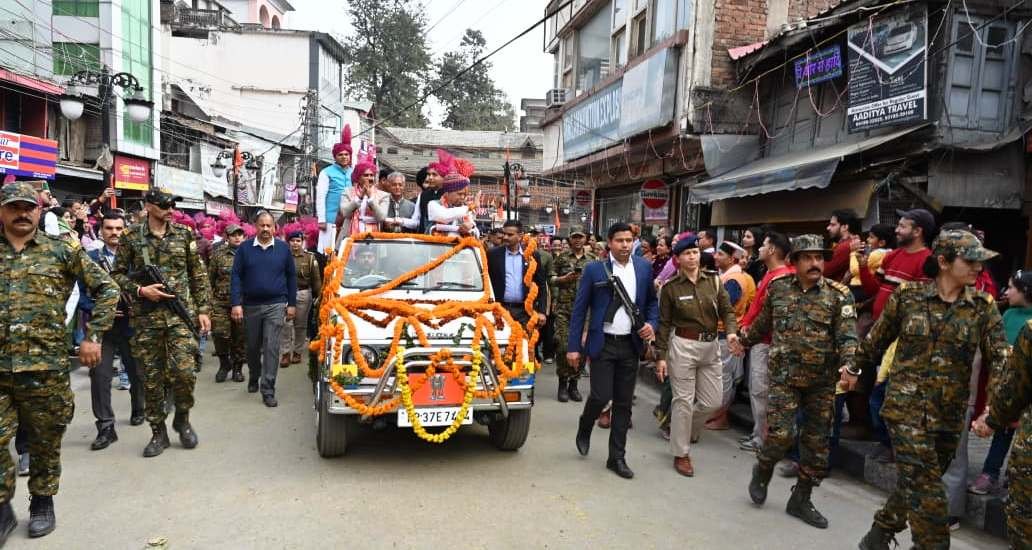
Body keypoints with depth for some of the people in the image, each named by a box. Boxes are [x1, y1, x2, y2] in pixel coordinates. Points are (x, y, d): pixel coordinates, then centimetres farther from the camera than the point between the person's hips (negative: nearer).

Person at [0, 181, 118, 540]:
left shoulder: (62, 252, 1)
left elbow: (107, 289, 2)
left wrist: (93, 337, -3)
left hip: (45, 366, -1)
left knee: (45, 442, 11)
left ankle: (42, 502, 29)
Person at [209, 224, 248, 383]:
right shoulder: (219, 254, 5)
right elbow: (210, 276, 8)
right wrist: (211, 296, 5)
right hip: (221, 301, 0)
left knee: (240, 336, 5)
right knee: (220, 333, -8)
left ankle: (238, 367, 18)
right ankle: (224, 363, 14)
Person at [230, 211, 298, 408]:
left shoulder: (283, 248, 2)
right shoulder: (245, 248, 0)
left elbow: (291, 276, 6)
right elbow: (236, 276, -1)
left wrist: (292, 304, 3)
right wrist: (236, 304, -9)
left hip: (276, 305, -1)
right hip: (250, 305, 1)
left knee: (272, 348, -6)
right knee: (252, 346, 15)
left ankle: (268, 389, -2)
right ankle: (254, 377, 38)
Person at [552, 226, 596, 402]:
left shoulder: (592, 258, 10)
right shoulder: (562, 257, 7)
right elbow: (552, 279, 8)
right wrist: (565, 278, -9)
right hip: (564, 307, -1)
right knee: (563, 345, -7)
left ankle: (573, 384, 15)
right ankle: (563, 384, 7)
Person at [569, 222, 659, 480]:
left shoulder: (644, 268, 3)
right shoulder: (594, 269, -5)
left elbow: (652, 301, 15)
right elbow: (579, 309, -3)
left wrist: (652, 323, -4)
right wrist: (574, 346, -6)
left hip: (631, 345, 3)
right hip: (603, 343, -3)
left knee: (624, 403, 8)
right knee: (601, 396, -7)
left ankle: (617, 457, 20)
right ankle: (584, 428, 27)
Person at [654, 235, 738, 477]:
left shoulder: (714, 281, 4)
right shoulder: (670, 287, -4)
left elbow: (727, 310, 4)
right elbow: (664, 323, -3)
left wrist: (731, 331, -17)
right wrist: (661, 356, -5)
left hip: (710, 346, 4)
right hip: (683, 345, -4)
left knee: (712, 401, 9)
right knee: (684, 400, -1)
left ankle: (684, 429, 38)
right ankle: (681, 454, 13)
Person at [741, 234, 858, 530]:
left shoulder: (839, 295, -3)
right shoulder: (778, 288, 2)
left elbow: (848, 336, -13)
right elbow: (763, 323, 18)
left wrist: (848, 365, -30)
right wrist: (744, 341, 27)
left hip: (823, 381, 1)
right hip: (785, 376, -1)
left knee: (816, 442, 8)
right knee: (781, 434, -9)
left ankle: (801, 499, 23)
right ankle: (762, 472, 22)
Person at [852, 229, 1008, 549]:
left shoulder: (983, 306, 1)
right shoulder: (907, 295, -6)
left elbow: (999, 357, -7)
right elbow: (877, 340, 5)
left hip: (950, 414, 4)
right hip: (907, 407, -3)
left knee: (916, 485, 15)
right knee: (927, 490, -6)